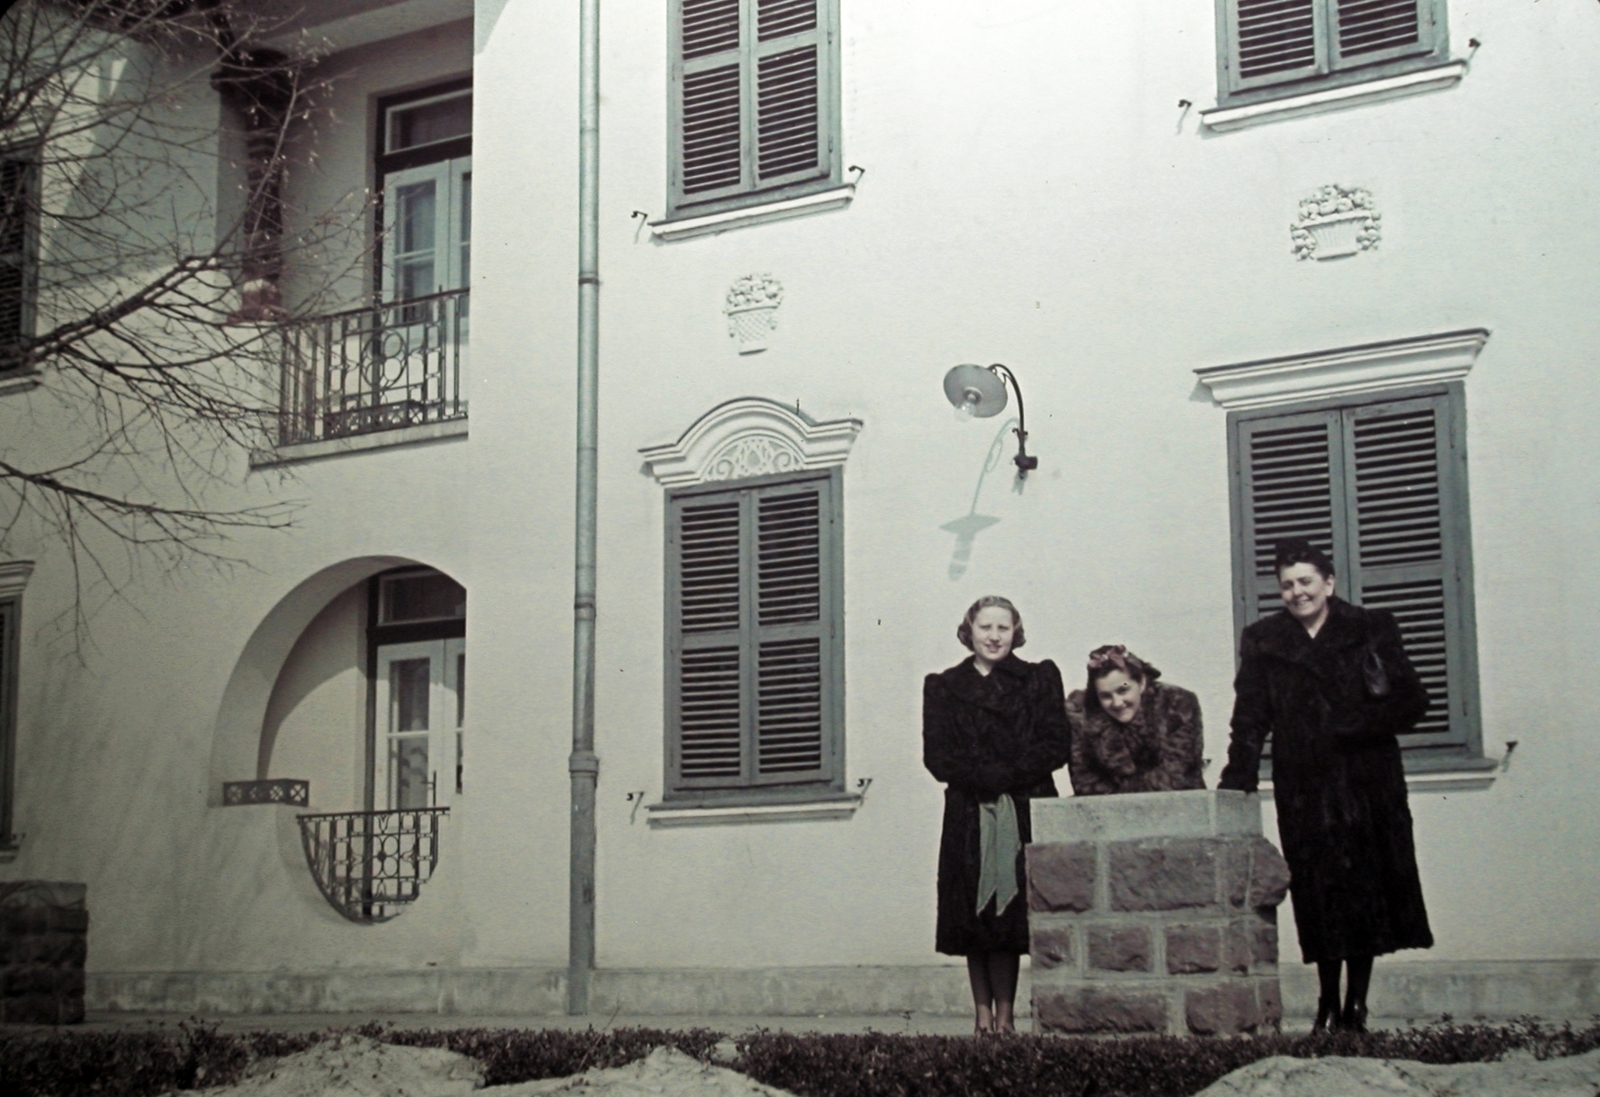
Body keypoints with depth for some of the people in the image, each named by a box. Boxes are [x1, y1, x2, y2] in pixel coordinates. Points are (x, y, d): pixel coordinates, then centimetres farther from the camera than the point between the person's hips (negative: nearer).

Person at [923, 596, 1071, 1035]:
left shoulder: (1040, 679, 11)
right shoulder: (943, 687, 12)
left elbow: (1056, 747, 1)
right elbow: (937, 756, 2)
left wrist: (1005, 775, -10)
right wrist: (986, 777, -12)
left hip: (1026, 813, -1)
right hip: (969, 816, 1)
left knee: (1012, 913, -6)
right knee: (973, 917, -1)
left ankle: (1004, 1013, -2)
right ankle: (984, 1013, 4)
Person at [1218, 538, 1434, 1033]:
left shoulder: (1372, 631, 5)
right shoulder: (1264, 642, 9)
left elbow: (1412, 703, 0)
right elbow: (1250, 719, 5)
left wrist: (1355, 728, -15)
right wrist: (1236, 783, -7)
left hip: (1367, 783, -1)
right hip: (1304, 788, 1)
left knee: (1366, 889, -1)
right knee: (1318, 894, 0)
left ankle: (1355, 1005, 6)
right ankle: (1328, 1003, 9)